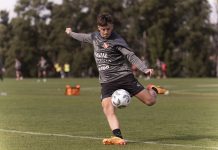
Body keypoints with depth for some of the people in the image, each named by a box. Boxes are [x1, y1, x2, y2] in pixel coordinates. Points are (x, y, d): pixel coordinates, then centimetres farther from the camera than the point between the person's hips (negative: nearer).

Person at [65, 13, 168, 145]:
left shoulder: (117, 40, -8)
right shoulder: (94, 37, 10)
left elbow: (131, 56, -16)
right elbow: (83, 37, 33)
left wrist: (145, 69, -29)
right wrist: (71, 33, 51)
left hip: (124, 76, -4)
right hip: (107, 82, 4)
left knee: (150, 101, -7)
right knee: (108, 109, -20)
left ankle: (153, 90, 29)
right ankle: (118, 137, -29)